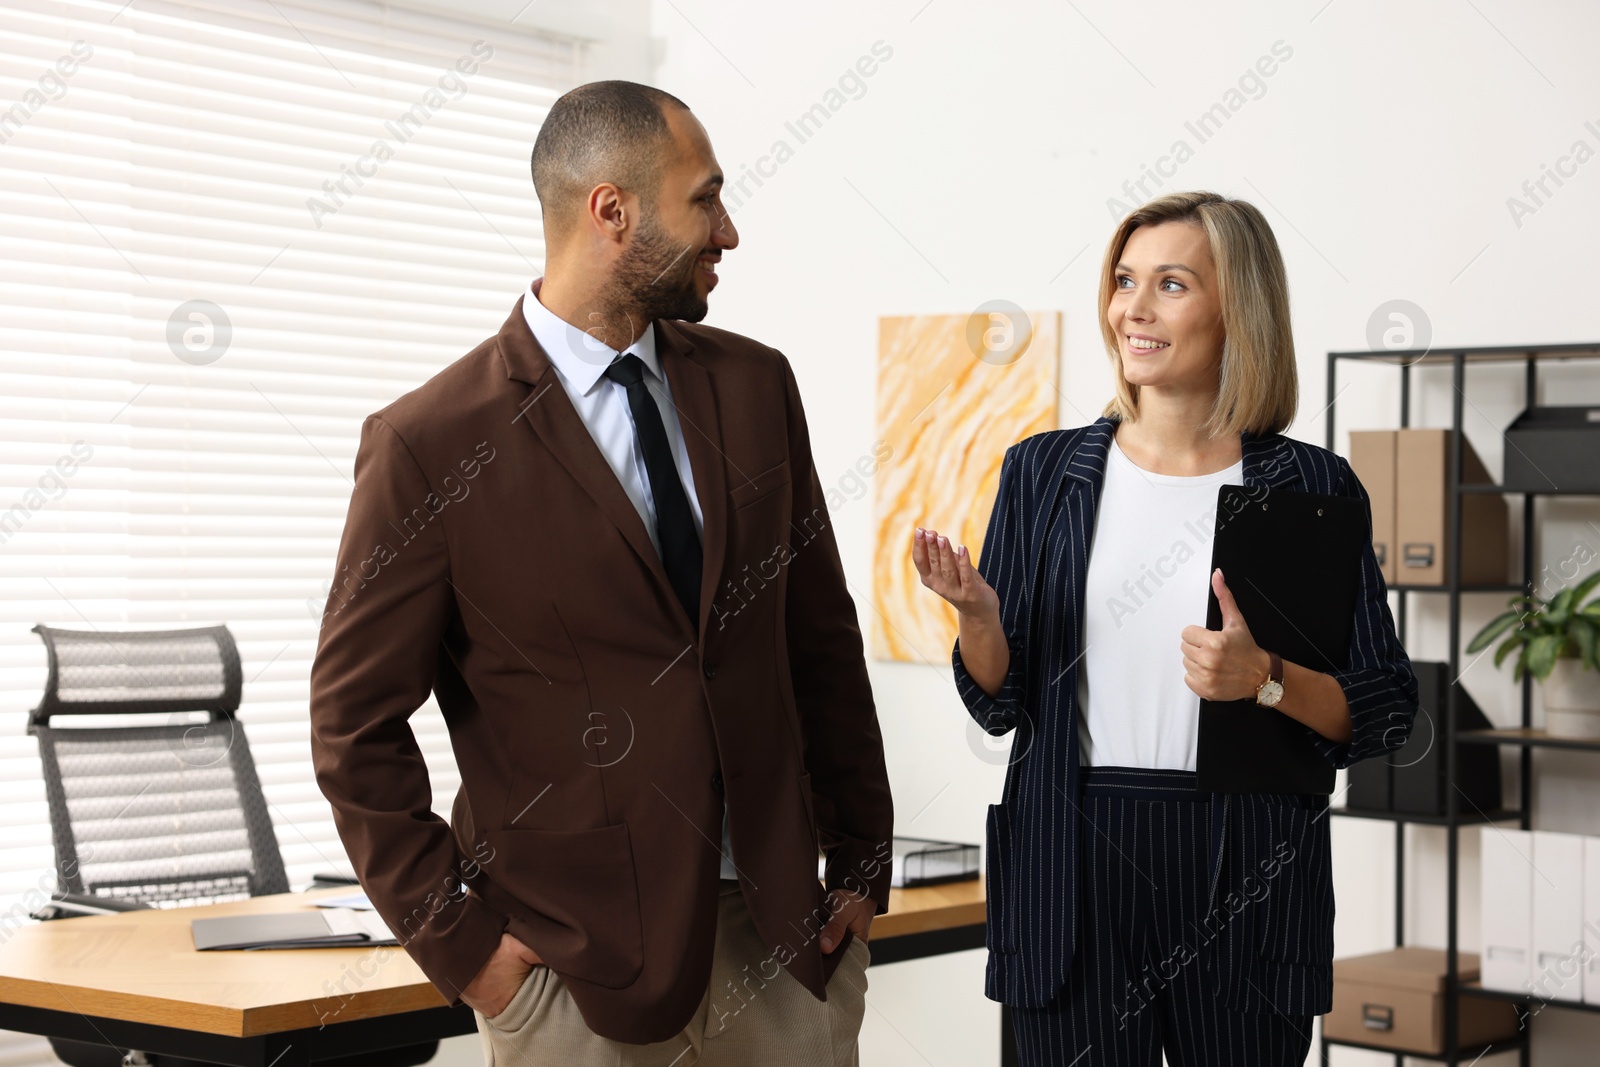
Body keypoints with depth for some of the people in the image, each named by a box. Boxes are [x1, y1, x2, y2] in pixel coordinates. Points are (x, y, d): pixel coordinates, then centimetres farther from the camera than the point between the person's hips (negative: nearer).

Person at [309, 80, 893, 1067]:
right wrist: (459, 944, -6)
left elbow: (822, 638, 10)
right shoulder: (430, 446, -10)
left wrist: (863, 863, 9)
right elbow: (356, 725, -5)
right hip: (580, 961, -4)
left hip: (784, 932, 4)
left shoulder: (754, 385, 5)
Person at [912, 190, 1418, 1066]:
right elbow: (999, 704, 6)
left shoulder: (1311, 487, -1)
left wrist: (1266, 680, -18)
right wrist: (975, 614, -14)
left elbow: (1385, 712, -1)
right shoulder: (1043, 472, 4)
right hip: (1071, 870, 1)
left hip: (1246, 871, -1)